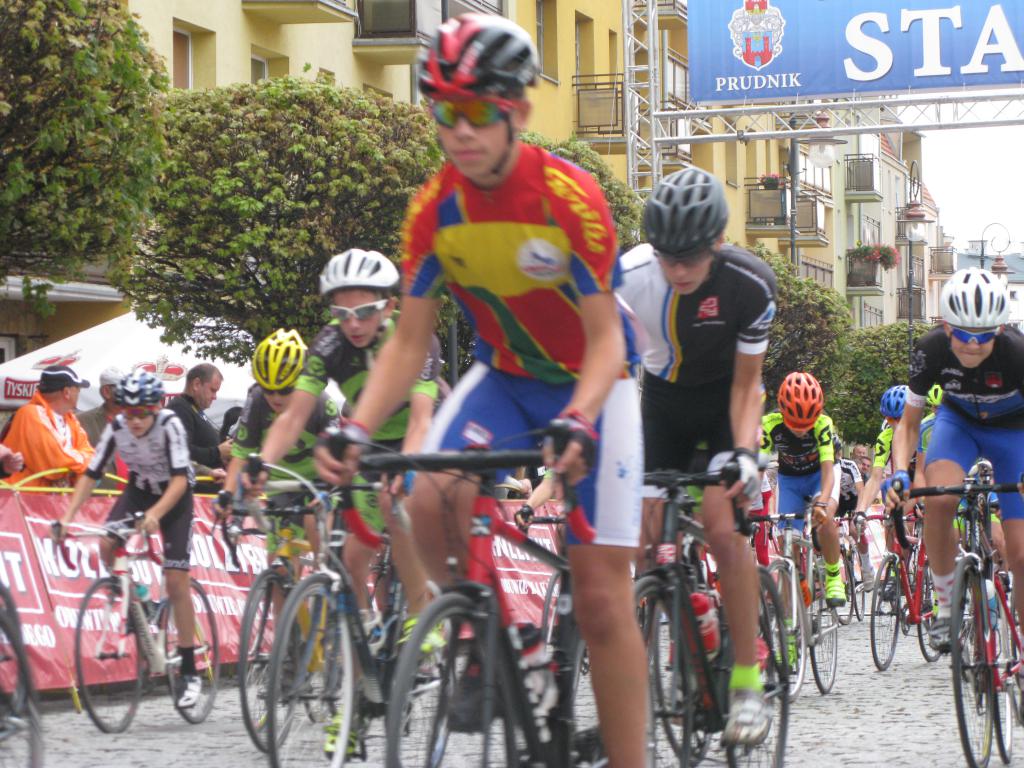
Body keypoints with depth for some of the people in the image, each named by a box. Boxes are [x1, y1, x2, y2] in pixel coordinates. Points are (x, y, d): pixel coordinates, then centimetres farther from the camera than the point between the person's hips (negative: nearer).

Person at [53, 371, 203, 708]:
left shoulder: (170, 425, -29)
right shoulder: (116, 428, -20)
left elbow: (180, 479, -35)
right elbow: (91, 475, -19)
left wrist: (155, 514, -51)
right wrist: (67, 516, -31)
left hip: (174, 496, -3)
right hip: (139, 490, 3)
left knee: (176, 582, -10)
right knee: (107, 544, -27)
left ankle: (190, 672, -1)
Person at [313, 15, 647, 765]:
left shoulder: (570, 197, -25)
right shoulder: (433, 209, -13)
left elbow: (605, 339, -23)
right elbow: (409, 343, -8)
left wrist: (577, 423, -41)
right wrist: (355, 430, -24)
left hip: (590, 384, -3)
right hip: (503, 378, 4)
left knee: (602, 598, -6)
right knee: (431, 500, -26)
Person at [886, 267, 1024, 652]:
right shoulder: (931, 350, -27)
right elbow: (909, 422, -14)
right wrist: (900, 473, -32)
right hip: (958, 422, 1)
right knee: (939, 500, -32)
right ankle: (947, 604, -12)